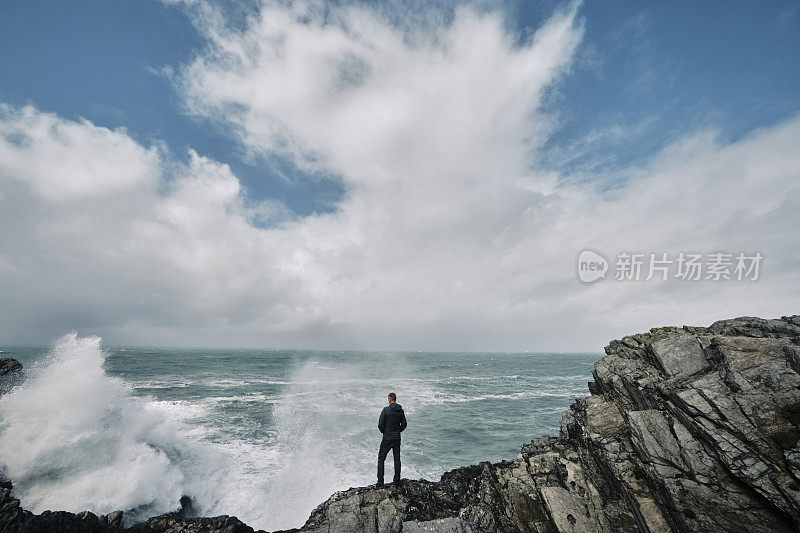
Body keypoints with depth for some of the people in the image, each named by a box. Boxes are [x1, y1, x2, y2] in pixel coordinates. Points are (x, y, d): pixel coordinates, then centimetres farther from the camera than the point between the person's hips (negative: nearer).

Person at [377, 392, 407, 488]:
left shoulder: (386, 410, -17)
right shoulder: (400, 410, -1)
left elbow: (380, 425, -15)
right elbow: (404, 424, 6)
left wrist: (384, 432, 3)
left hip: (387, 439, -5)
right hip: (397, 438, 5)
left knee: (381, 459, 9)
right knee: (397, 459, 15)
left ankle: (380, 483, 8)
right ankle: (397, 482, 21)